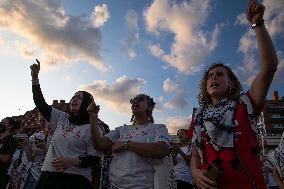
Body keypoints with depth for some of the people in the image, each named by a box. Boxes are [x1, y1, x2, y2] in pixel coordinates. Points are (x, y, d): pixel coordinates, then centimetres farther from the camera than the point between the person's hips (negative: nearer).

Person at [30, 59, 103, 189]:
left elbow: (95, 159, -7)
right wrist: (35, 78, 0)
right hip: (48, 175, 5)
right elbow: (41, 104, 7)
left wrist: (72, 161, -22)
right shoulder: (61, 118, 10)